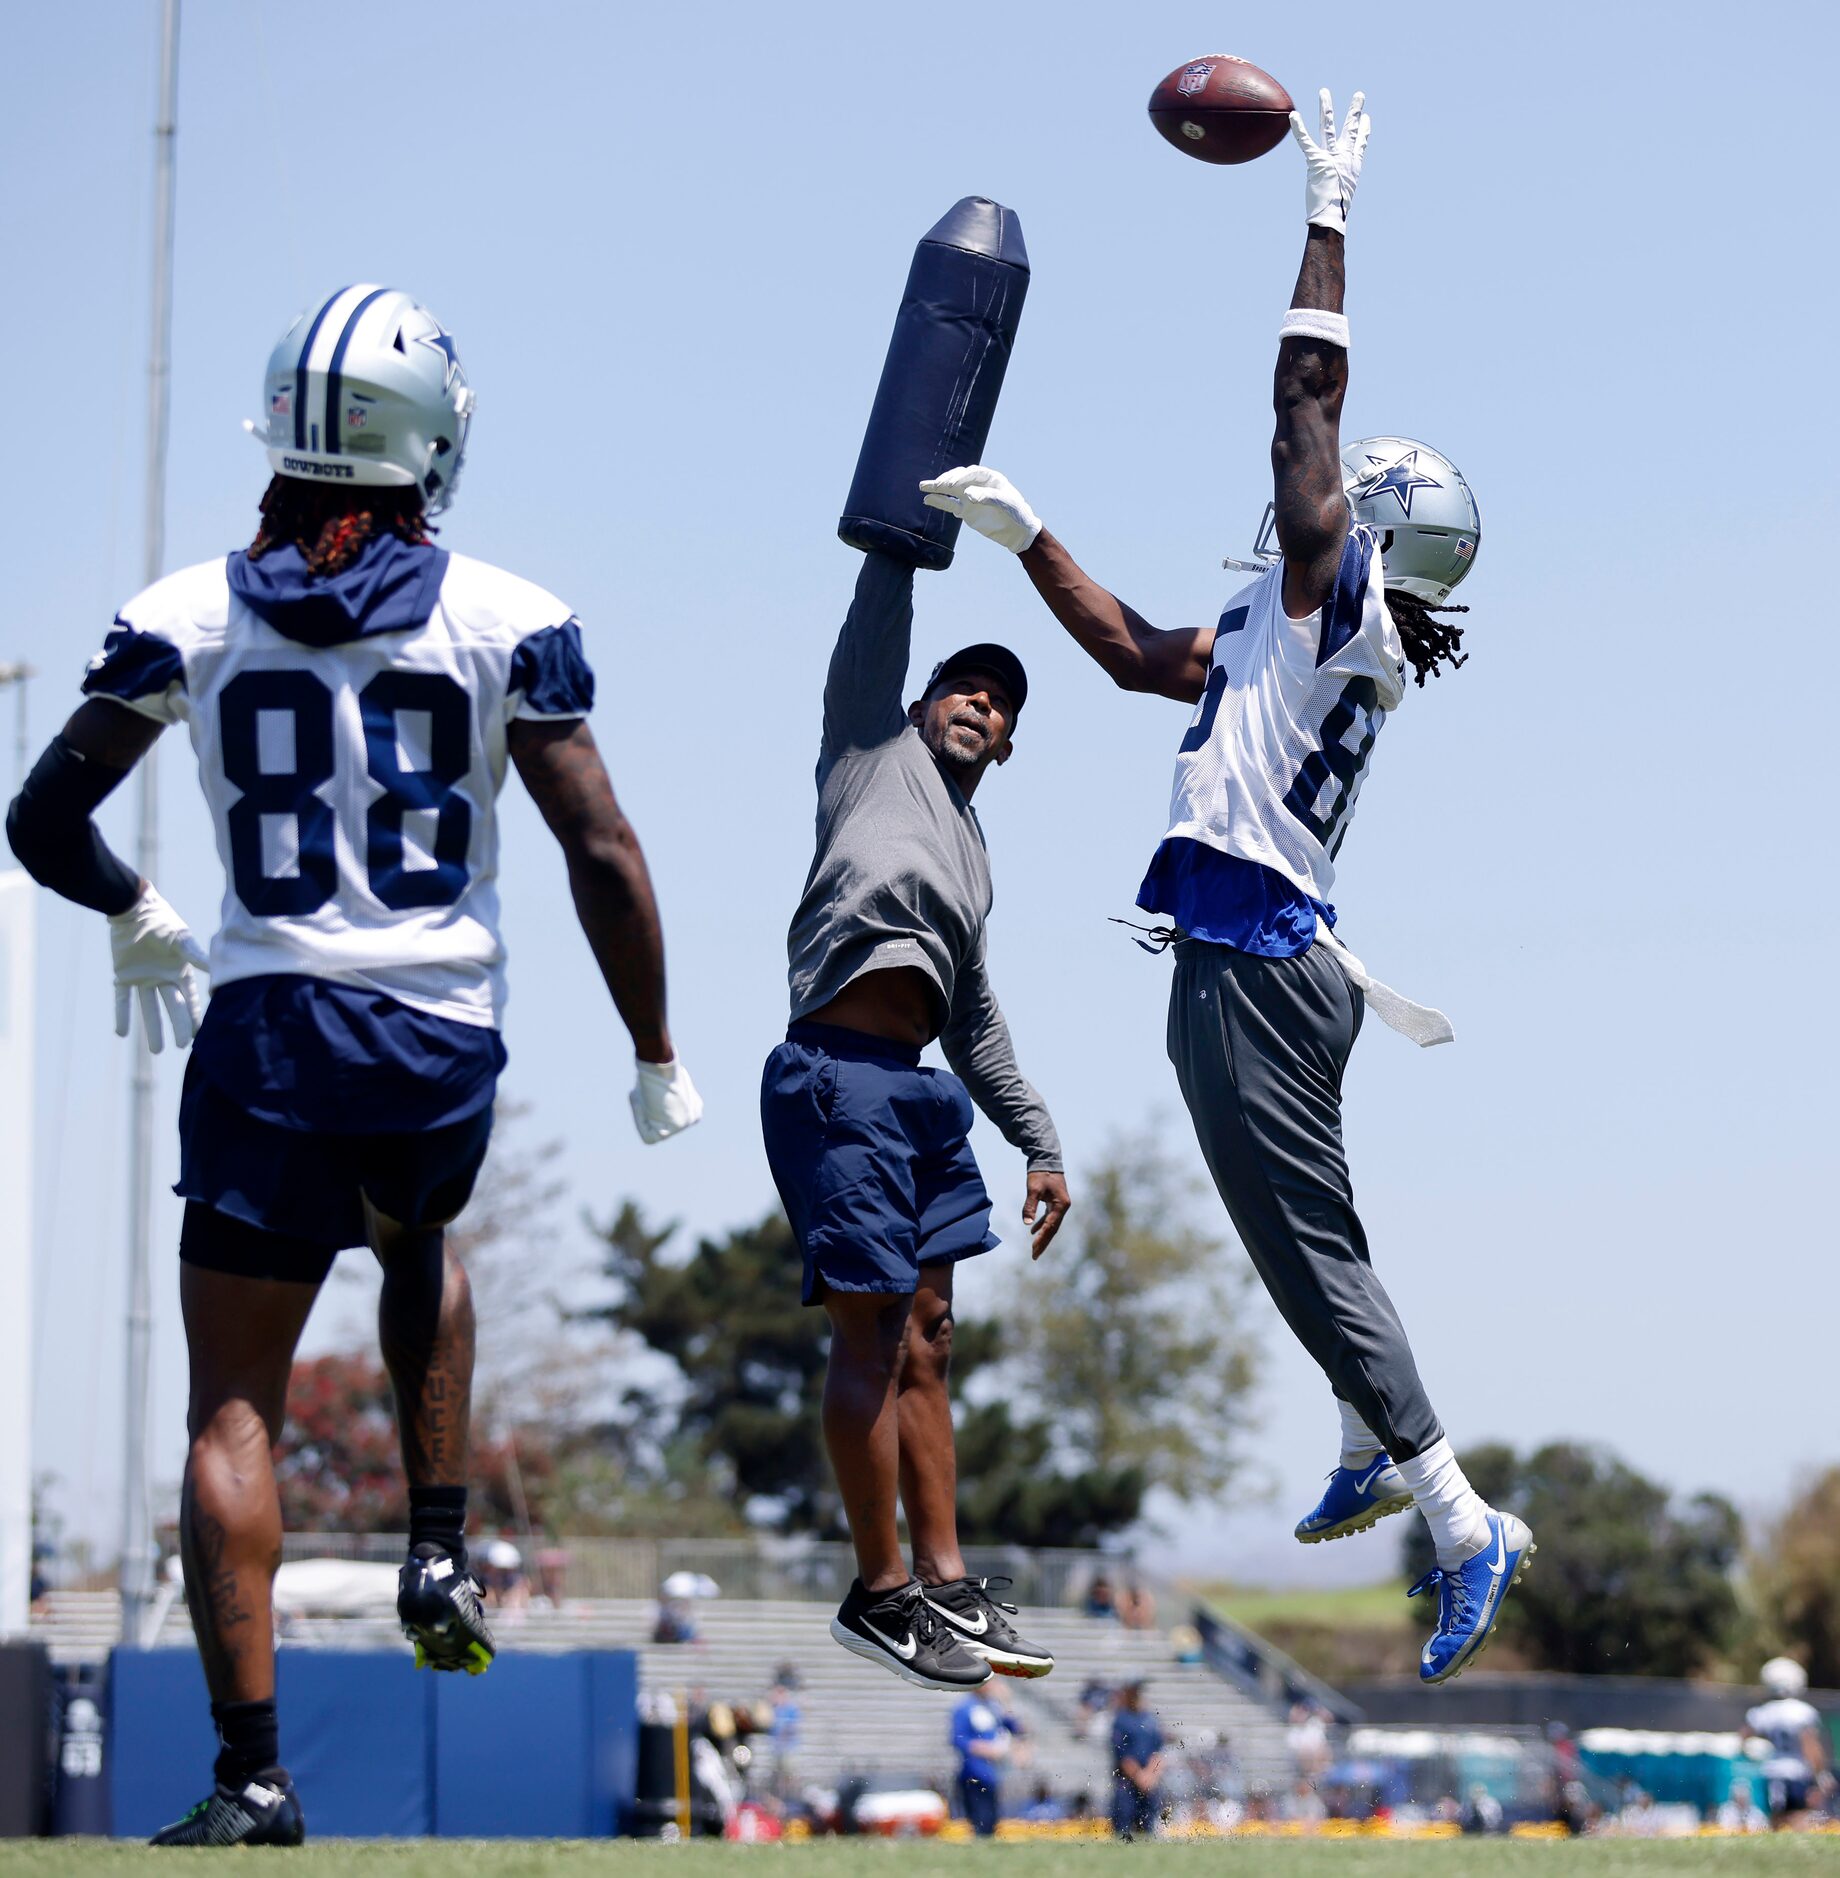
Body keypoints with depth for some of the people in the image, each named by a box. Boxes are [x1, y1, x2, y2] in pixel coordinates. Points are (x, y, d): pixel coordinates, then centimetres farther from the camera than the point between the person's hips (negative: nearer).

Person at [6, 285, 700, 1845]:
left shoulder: (187, 618, -1)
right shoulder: (507, 623, -4)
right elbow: (604, 856, -5)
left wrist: (134, 917, 24)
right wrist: (657, 1056, 7)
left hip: (268, 1032, -1)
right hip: (447, 1037, 1)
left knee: (234, 1408, 3)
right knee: (418, 1243, 35)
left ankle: (253, 1772, -5)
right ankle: (439, 1547, 21)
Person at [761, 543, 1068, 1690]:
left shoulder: (974, 855, 27)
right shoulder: (875, 747, 11)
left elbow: (977, 1021, 31)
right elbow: (879, 616, 2)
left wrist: (1043, 1146, 28)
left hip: (922, 1089, 8)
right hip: (841, 1076, -8)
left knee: (926, 1341, 8)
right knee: (872, 1332, -8)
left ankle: (945, 1584, 12)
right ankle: (883, 1594, -6)